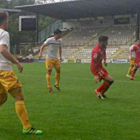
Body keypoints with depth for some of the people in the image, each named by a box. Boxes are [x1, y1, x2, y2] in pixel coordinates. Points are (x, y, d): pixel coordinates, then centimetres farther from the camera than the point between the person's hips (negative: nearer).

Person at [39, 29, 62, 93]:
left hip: (56, 58, 6)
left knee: (58, 71, 6)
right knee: (49, 72, -4)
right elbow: (42, 46, -8)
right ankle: (49, 87, 1)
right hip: (49, 58, -6)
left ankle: (57, 84, 25)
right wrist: (40, 53, -21)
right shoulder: (49, 40, -14)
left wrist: (60, 56, 15)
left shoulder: (60, 40, 4)